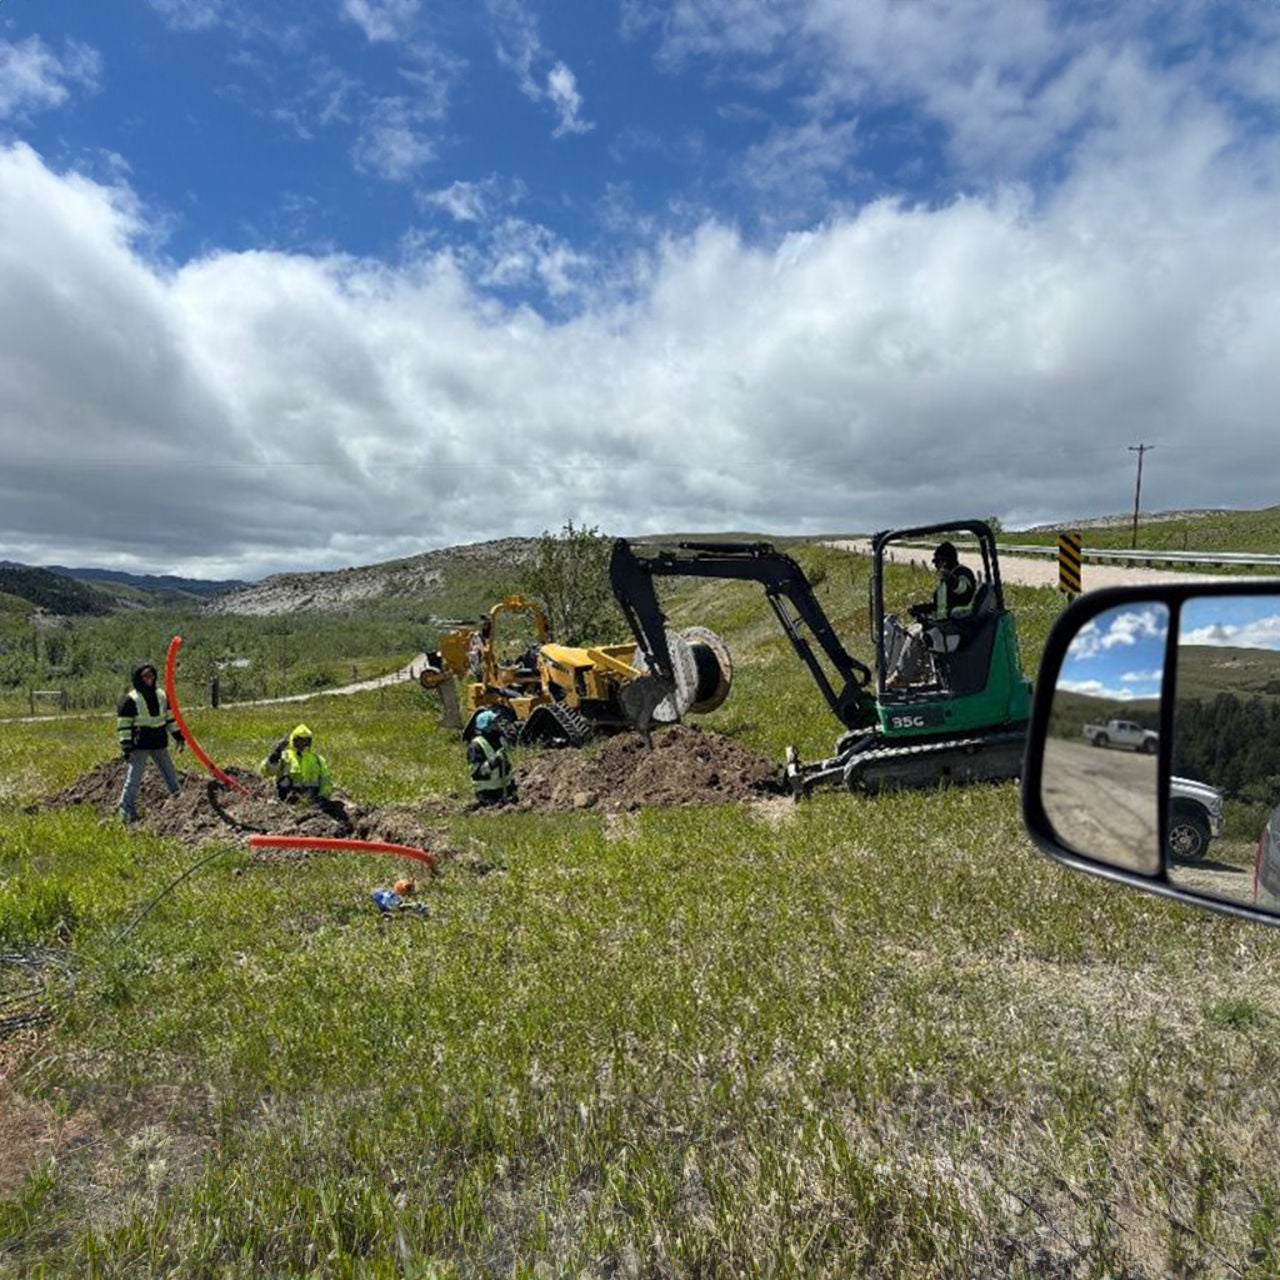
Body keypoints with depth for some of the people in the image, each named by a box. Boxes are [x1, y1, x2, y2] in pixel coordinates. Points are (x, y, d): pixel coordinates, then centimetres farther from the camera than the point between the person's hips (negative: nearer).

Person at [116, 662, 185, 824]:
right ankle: (127, 811, 6)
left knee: (171, 775, 13)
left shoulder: (162, 695, 9)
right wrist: (126, 746, -11)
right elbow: (123, 725, -7)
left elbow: (170, 717, 17)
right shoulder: (130, 700, -8)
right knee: (133, 779, -2)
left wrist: (178, 736, 14)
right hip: (140, 745, -5)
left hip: (159, 744, 5)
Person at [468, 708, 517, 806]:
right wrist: (493, 762, -30)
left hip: (505, 790, 8)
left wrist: (513, 789, 17)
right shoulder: (476, 745, -15)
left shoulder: (500, 739, 9)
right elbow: (476, 770, -21)